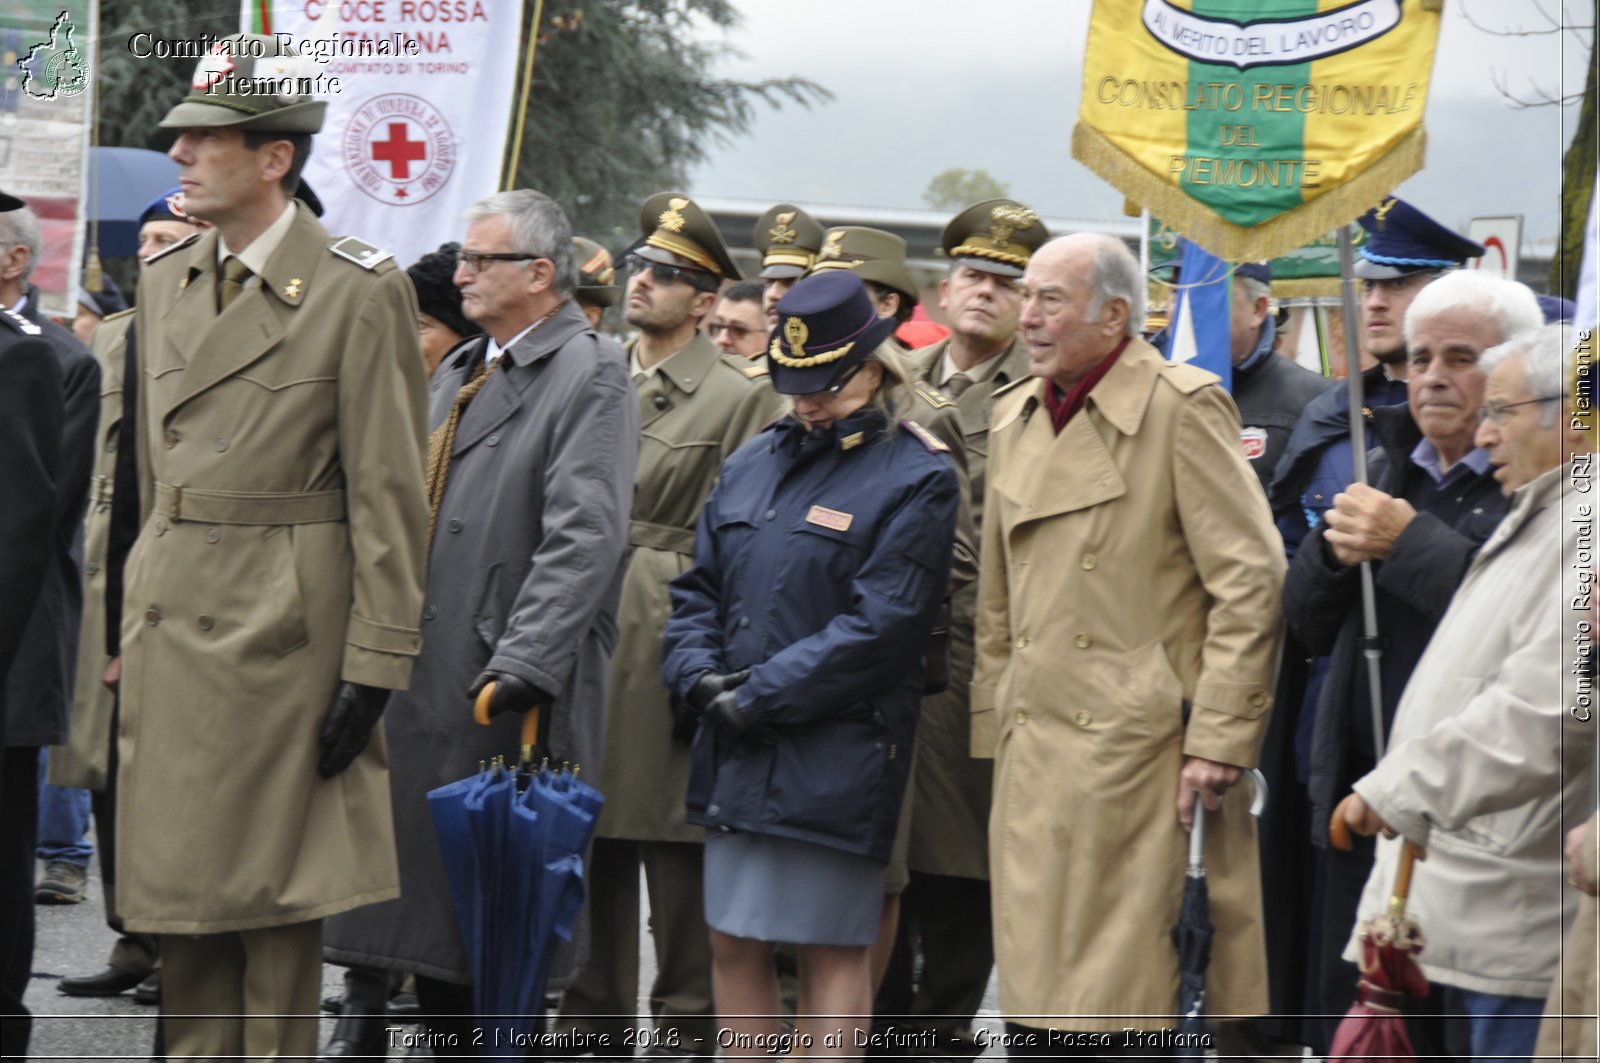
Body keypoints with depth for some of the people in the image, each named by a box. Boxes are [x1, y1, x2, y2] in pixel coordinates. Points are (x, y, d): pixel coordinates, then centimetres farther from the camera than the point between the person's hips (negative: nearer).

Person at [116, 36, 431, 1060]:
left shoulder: (360, 290, -9)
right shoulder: (165, 279, 11)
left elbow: (391, 495, -11)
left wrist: (373, 667, -13)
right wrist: (140, 616, 15)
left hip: (283, 625, -6)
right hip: (170, 618, 6)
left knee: (276, 889, 1)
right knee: (178, 873, 9)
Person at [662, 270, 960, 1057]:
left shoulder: (916, 477, -6)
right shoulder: (755, 462, 15)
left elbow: (881, 625, -14)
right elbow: (698, 586, 17)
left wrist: (761, 695, -14)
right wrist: (700, 675, -3)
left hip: (837, 751, -7)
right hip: (736, 753, 7)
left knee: (832, 949, -2)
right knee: (732, 943, 9)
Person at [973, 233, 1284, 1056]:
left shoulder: (1183, 409, -7)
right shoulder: (1015, 418, 14)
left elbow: (1252, 580, -10)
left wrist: (1218, 739, -14)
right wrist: (996, 716, 17)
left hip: (1140, 752, -6)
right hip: (1037, 756, 7)